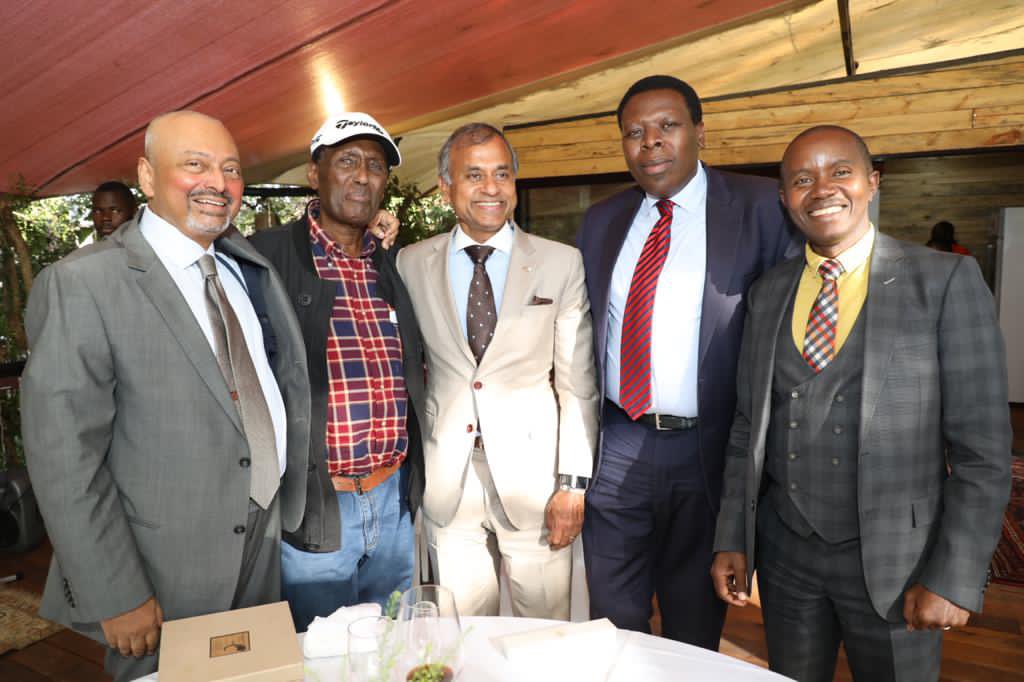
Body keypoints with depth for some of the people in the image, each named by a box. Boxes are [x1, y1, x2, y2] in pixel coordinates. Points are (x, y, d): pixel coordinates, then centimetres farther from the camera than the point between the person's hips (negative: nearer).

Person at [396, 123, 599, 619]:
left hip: (533, 474, -1)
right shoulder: (411, 263, 3)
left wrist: (573, 483, -7)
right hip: (447, 480, 2)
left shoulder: (562, 264, -2)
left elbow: (578, 384, -4)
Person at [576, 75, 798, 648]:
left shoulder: (759, 207, -5)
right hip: (615, 448, 3)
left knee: (697, 629, 18)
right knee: (613, 623, 17)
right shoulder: (601, 222, 8)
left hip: (708, 451, -3)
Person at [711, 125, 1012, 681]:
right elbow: (748, 429, 6)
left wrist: (955, 578, -12)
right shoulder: (767, 294, 3)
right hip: (785, 551, 3)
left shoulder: (945, 281, -8)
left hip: (894, 558, -3)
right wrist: (732, 540, 3)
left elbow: (982, 447, -9)